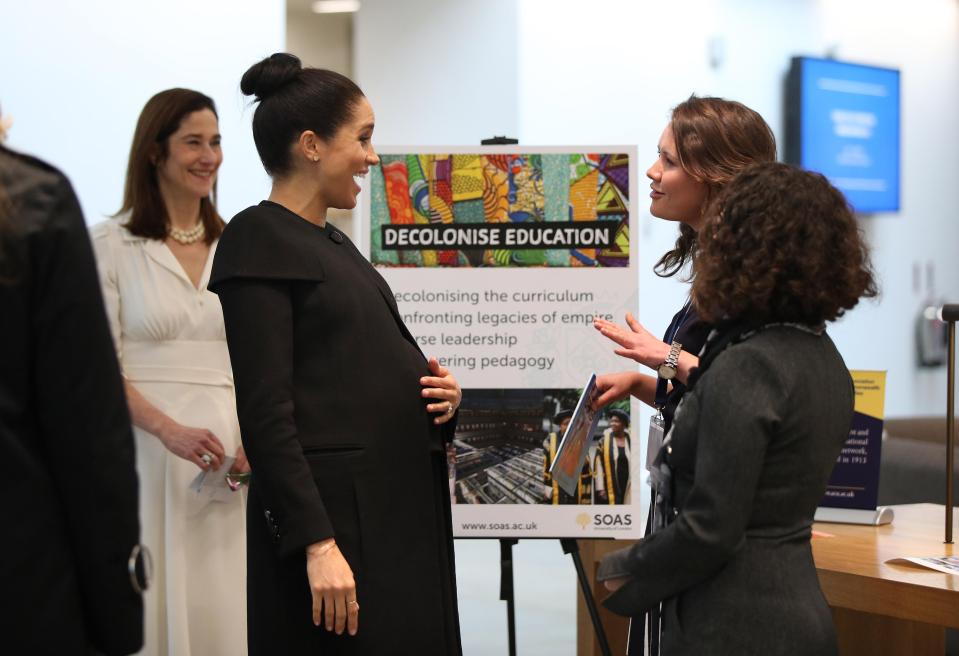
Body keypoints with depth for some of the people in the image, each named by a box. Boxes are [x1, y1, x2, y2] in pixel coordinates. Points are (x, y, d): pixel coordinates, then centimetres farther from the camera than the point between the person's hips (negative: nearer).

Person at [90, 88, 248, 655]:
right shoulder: (112, 245, 0)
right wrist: (170, 431, -19)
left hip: (224, 455, 3)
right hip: (143, 445, -3)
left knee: (223, 608, 3)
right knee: (151, 603, -1)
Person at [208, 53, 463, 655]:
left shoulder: (334, 243, 17)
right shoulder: (260, 240, -9)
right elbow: (265, 411, -16)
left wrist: (440, 397, 3)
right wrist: (316, 543, -22)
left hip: (402, 514, 9)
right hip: (336, 519, -9)